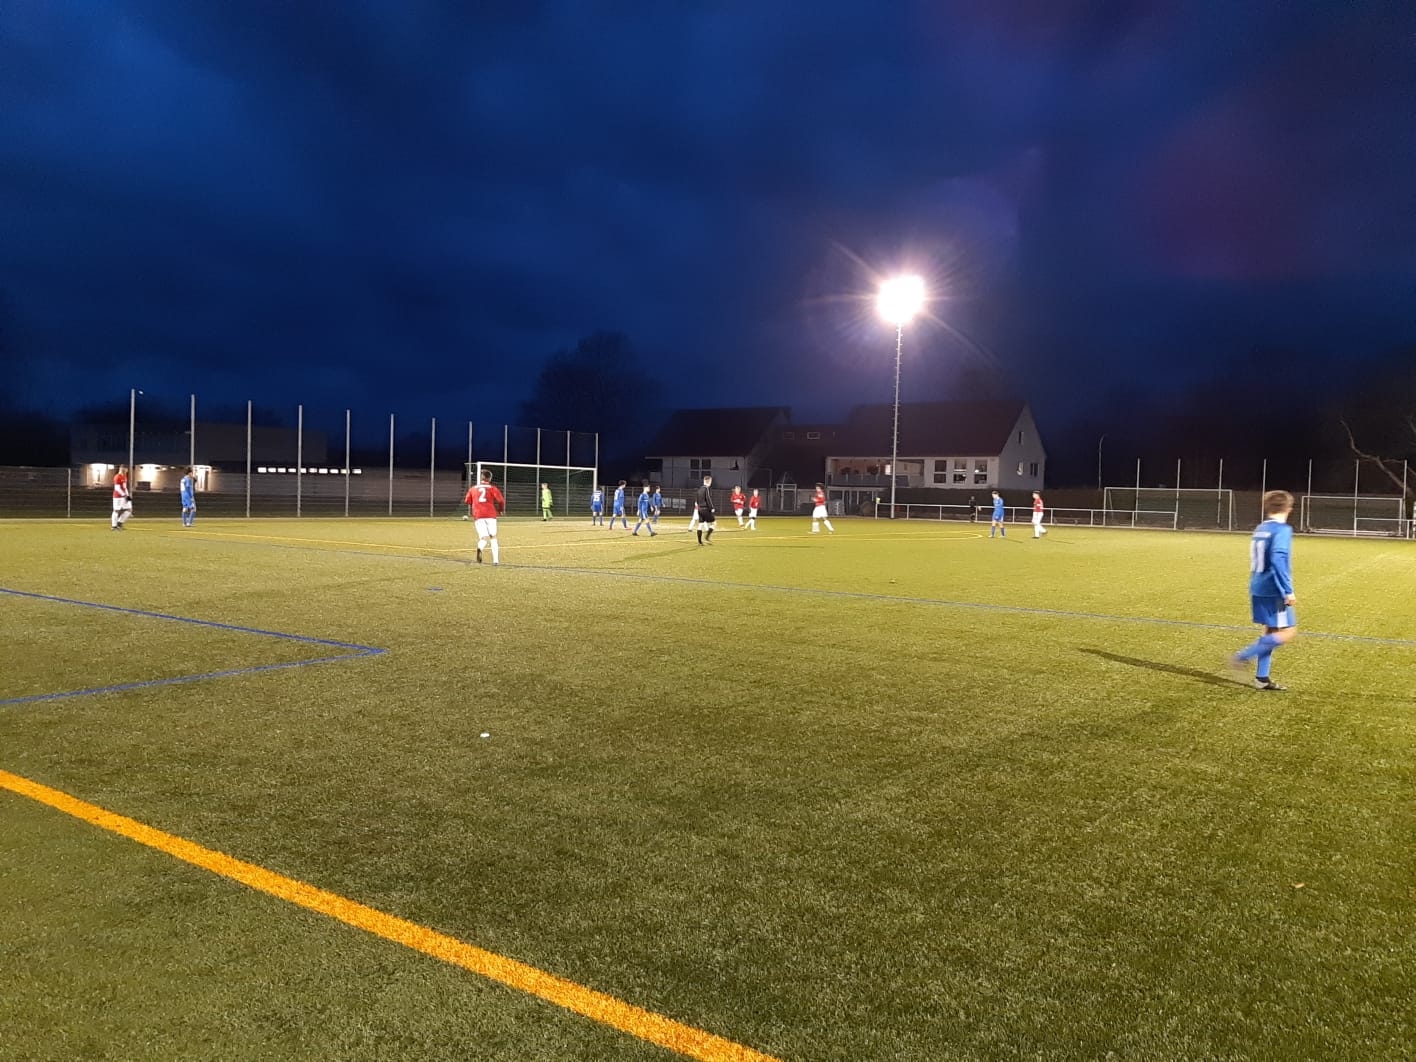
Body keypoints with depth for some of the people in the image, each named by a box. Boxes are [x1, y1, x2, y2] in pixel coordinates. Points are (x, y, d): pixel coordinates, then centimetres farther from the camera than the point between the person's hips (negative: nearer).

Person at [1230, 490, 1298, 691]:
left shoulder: (1260, 529, 11)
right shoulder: (1282, 530, -13)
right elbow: (1278, 560, -24)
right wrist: (1288, 591, -22)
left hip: (1258, 589, 8)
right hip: (1274, 591, -8)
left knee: (1270, 631, 14)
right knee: (1287, 632, -2)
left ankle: (1262, 678, 13)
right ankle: (1244, 656, -6)